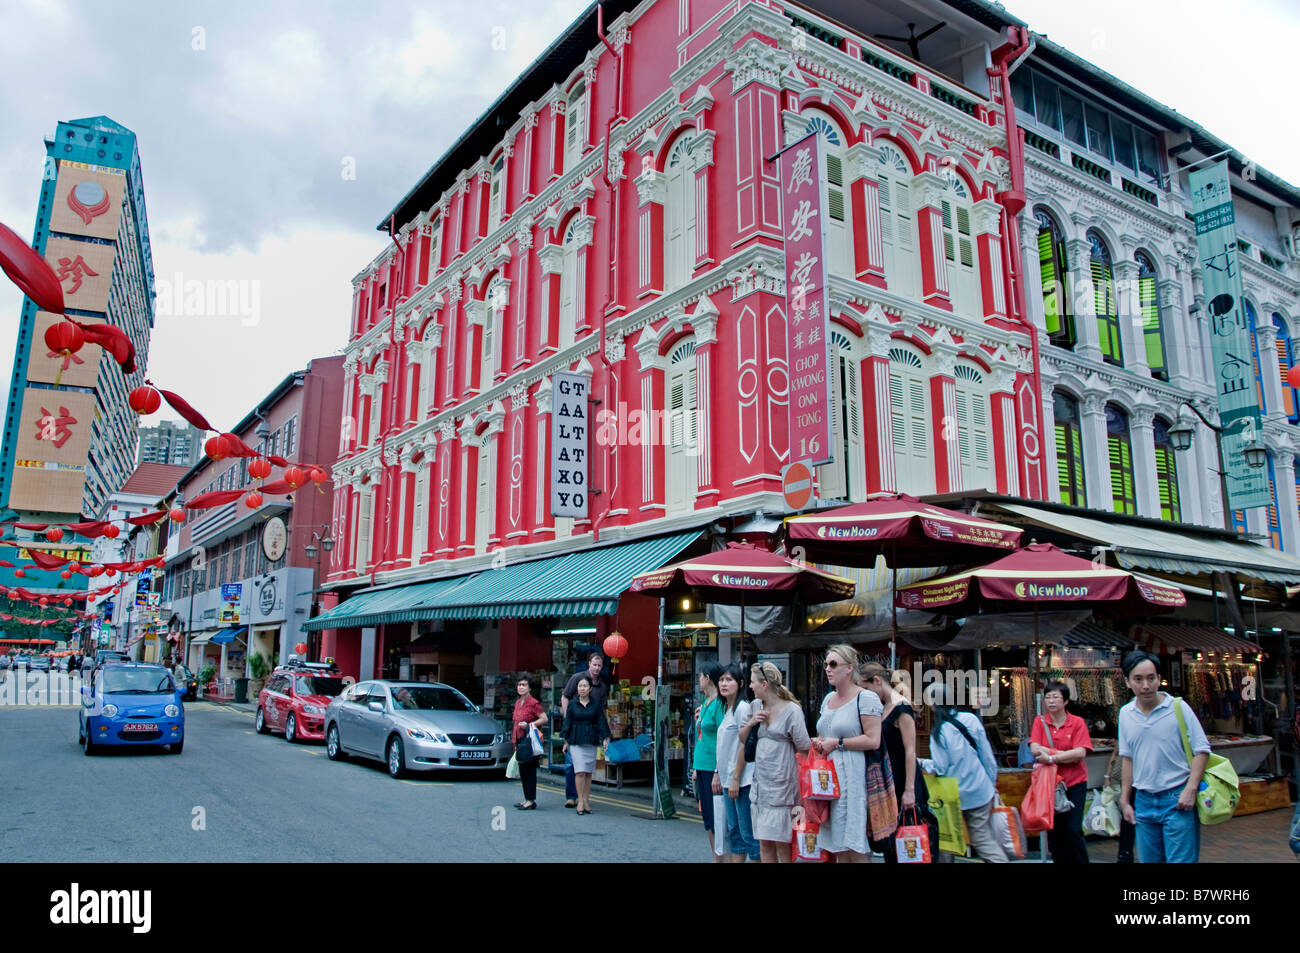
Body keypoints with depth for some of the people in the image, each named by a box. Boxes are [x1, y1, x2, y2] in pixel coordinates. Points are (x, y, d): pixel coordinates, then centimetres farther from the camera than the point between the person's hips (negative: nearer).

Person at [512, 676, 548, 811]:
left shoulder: (533, 703, -11)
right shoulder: (518, 702, 14)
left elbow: (544, 718, -16)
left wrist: (528, 725, -21)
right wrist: (514, 739, 20)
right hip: (520, 739, 8)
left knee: (530, 770, -6)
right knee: (522, 771, 12)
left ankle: (532, 801, -2)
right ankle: (527, 799, 20)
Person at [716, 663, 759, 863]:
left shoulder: (743, 707, -12)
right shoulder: (726, 709, 14)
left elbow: (744, 746, -16)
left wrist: (736, 779, -16)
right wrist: (719, 774, 15)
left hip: (742, 780, -9)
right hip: (728, 779, 9)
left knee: (748, 833, -4)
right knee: (734, 831, 12)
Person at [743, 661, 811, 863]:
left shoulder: (791, 711, -9)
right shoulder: (756, 707, 11)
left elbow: (805, 750, -7)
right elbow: (742, 739, 19)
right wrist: (750, 723, -3)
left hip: (781, 785, -6)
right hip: (760, 784, 6)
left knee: (782, 844, -3)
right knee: (764, 845, 8)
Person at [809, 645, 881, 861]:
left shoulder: (866, 698, -7)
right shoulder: (828, 699, 17)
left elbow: (873, 740, -16)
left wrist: (836, 744, -12)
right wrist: (818, 742, 7)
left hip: (853, 777, -7)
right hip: (828, 777, 8)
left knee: (856, 847, -6)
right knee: (838, 846, 8)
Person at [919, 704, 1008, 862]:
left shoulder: (938, 732, -14)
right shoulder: (971, 719, -4)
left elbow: (940, 769, -13)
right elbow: (987, 756, 2)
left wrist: (922, 763, 5)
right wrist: (992, 783, 13)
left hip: (957, 794, -3)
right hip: (981, 790, 3)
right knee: (986, 838, 10)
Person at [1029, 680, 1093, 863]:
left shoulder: (1077, 722, -3)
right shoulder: (1040, 721, 2)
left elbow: (1080, 753, -14)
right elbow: (1035, 749, -10)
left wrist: (1051, 757, -19)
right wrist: (1066, 754, -15)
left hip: (1074, 782, -2)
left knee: (1073, 829, -4)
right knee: (1053, 830, 7)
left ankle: (1081, 861, 11)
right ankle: (1059, 860, 20)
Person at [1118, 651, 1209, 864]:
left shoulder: (1178, 707, -7)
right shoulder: (1125, 714, 6)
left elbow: (1201, 750, -5)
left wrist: (1191, 789, -16)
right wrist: (1124, 800, 13)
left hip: (1177, 799, -4)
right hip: (1143, 802, 4)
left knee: (1181, 859, -4)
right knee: (1148, 859, 10)